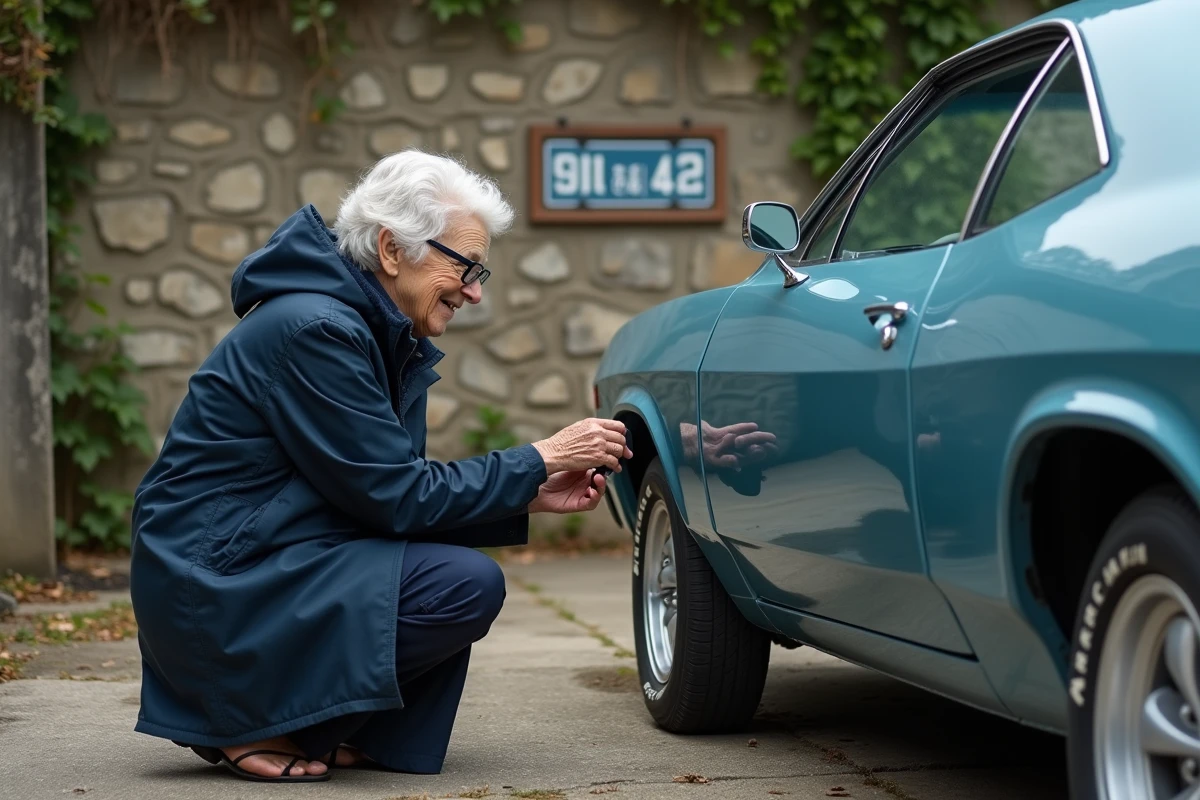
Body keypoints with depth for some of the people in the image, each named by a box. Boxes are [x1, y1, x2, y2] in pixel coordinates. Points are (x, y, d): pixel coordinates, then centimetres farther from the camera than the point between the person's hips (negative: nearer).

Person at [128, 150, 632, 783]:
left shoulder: (386, 336, 11)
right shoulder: (315, 328, -19)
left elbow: (394, 493, 12)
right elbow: (395, 498, -18)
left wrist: (531, 497, 2)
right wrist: (540, 458, -12)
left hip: (265, 558, 10)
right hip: (213, 583, -10)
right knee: (468, 586, -18)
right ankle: (249, 723, -9)